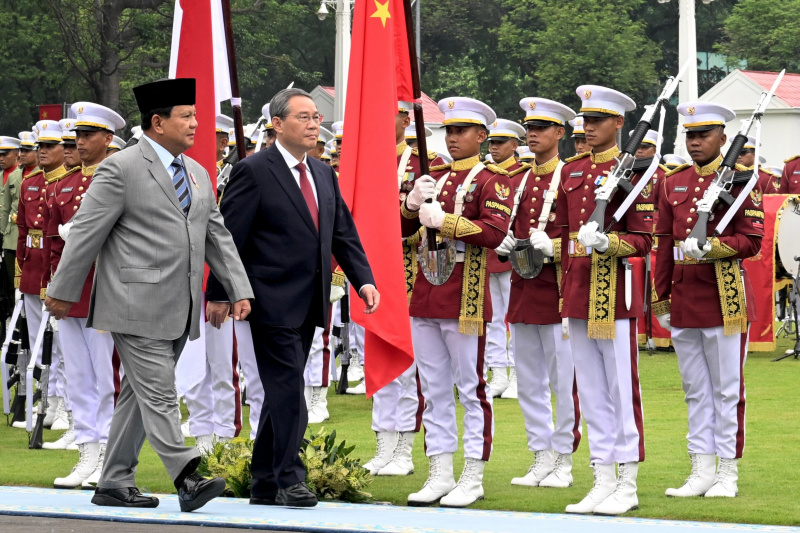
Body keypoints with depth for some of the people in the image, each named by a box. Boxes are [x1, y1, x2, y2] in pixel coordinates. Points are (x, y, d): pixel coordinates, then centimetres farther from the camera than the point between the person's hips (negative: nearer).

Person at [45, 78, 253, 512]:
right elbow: (85, 232, -6)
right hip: (136, 306, -8)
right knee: (158, 394, -11)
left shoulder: (198, 174, 16)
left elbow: (217, 236, 17)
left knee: (139, 395, 11)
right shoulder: (121, 169, -8)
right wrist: (63, 292, -4)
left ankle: (114, 485, 16)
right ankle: (186, 479, -16)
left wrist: (239, 289, 7)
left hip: (179, 311, 8)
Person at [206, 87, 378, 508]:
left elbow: (344, 234, 15)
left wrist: (363, 281, 1)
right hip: (273, 301, -7)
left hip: (308, 306, 7)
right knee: (289, 391, -12)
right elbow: (229, 236, -8)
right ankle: (290, 479, -8)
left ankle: (265, 485, 18)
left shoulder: (324, 175, 14)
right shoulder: (254, 172, -8)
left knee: (282, 394, 12)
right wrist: (218, 294, -10)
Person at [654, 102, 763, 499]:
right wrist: (660, 300, 13)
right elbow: (663, 244, 14)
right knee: (695, 389, 9)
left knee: (727, 389, 0)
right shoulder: (674, 183, 12)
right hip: (683, 299, 6)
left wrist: (710, 247, -23)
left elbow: (752, 240, -9)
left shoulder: (739, 180, -4)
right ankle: (701, 472, 15)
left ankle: (728, 474, 7)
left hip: (724, 298, -6)